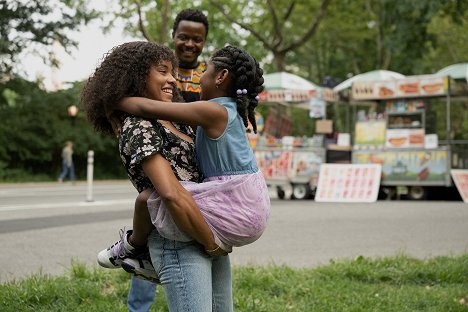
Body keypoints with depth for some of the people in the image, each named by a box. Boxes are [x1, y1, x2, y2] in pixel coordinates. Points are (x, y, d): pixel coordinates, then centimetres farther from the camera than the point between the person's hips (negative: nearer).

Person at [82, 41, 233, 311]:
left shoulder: (173, 123, 13)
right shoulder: (138, 129, -14)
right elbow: (172, 193, -24)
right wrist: (211, 242, -17)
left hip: (209, 236, 9)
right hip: (180, 243, -9)